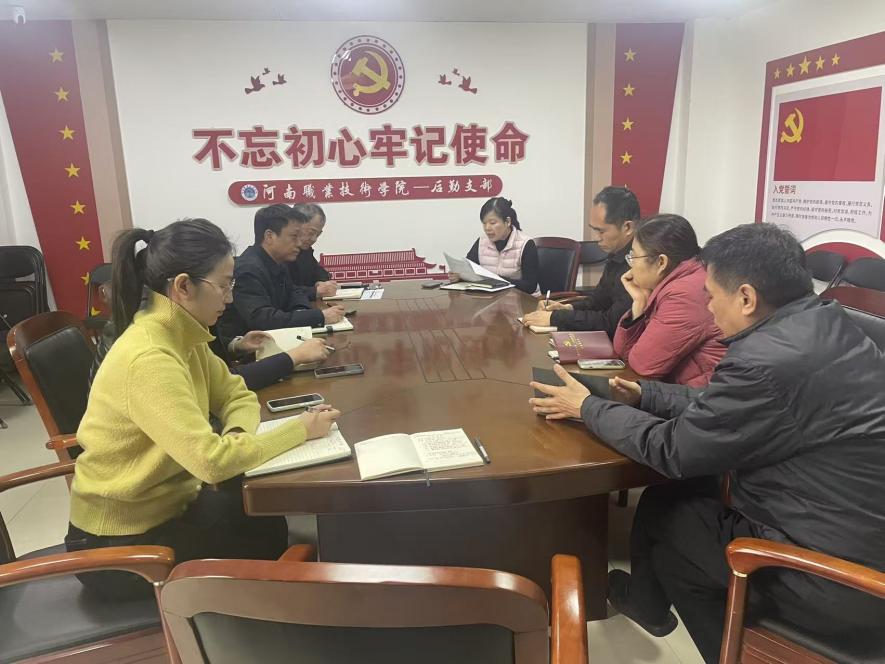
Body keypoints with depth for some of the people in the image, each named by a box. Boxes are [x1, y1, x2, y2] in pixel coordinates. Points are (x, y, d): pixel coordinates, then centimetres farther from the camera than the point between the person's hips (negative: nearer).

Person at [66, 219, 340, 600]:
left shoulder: (182, 335, -3)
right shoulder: (148, 359, -31)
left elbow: (235, 395, 6)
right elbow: (212, 461, -36)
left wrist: (237, 435, -17)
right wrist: (300, 430, -25)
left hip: (164, 504, 7)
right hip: (119, 543, -7)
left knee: (270, 521, 1)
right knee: (268, 541, -3)